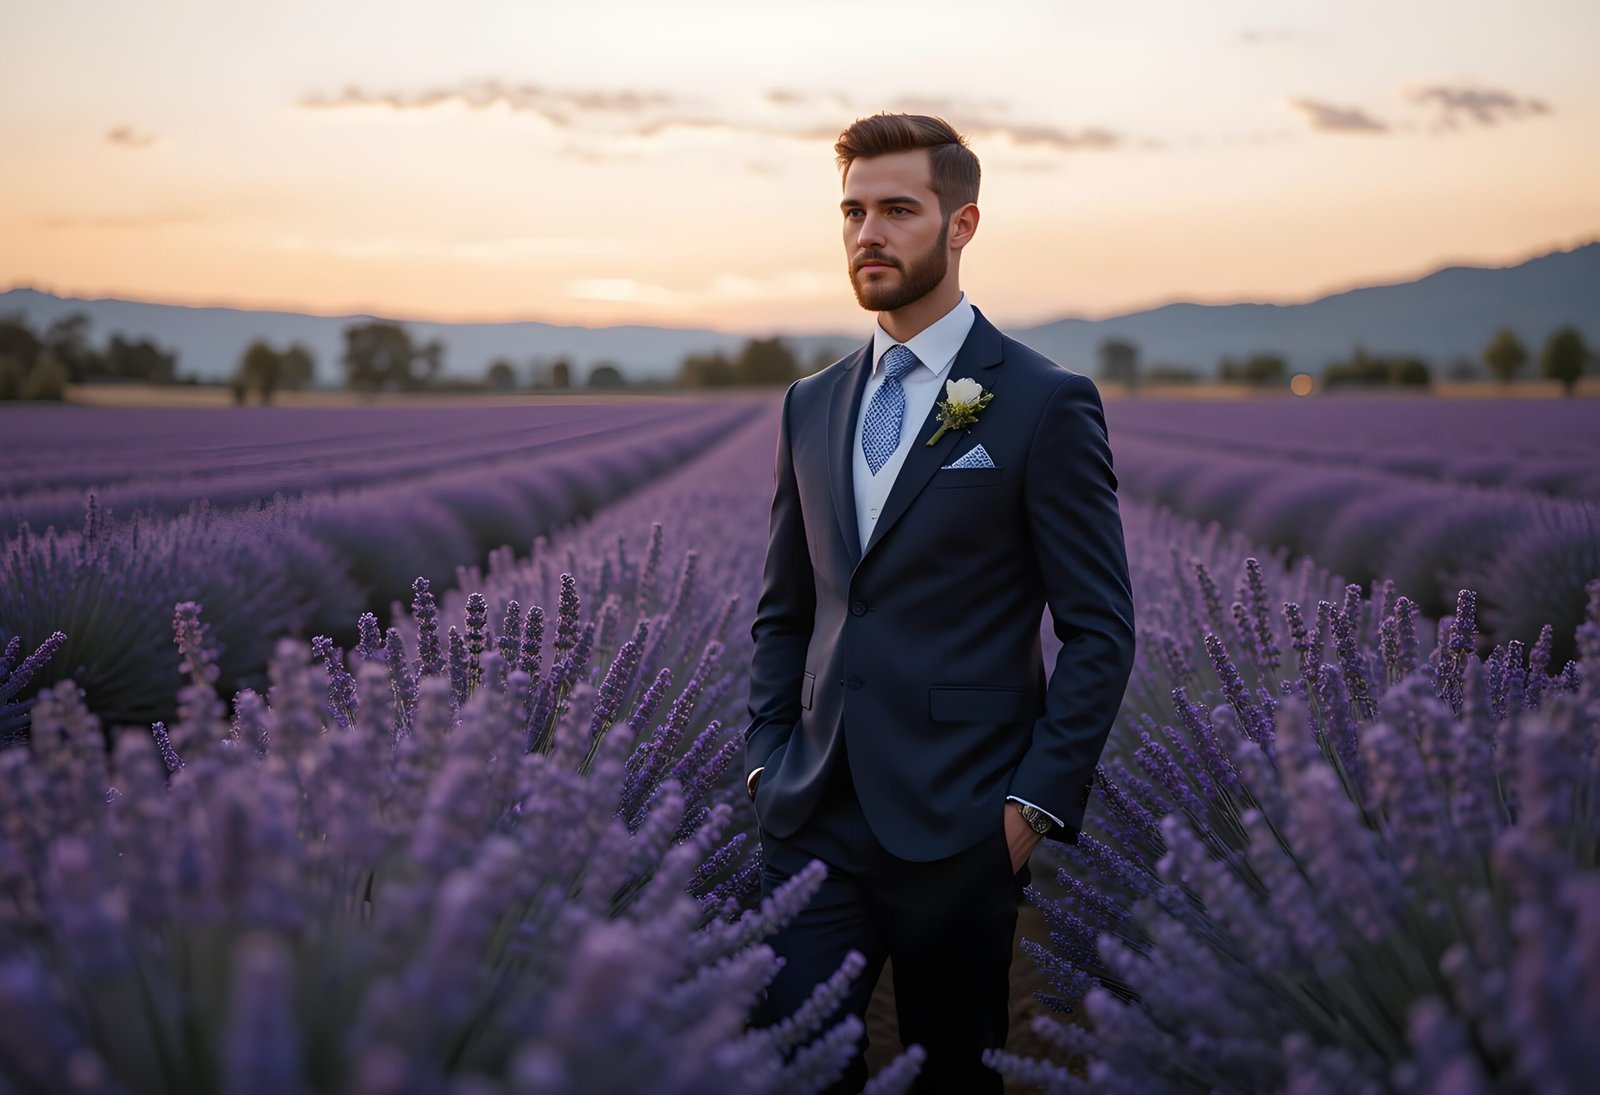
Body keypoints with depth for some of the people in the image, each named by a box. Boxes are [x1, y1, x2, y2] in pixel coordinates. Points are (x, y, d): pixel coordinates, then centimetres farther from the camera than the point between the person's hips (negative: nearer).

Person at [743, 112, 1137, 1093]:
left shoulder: (1046, 404, -5)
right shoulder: (812, 406, 12)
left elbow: (1101, 630, -6)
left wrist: (1038, 803, -11)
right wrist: (767, 759, 7)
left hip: (955, 827, -4)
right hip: (815, 821, 4)